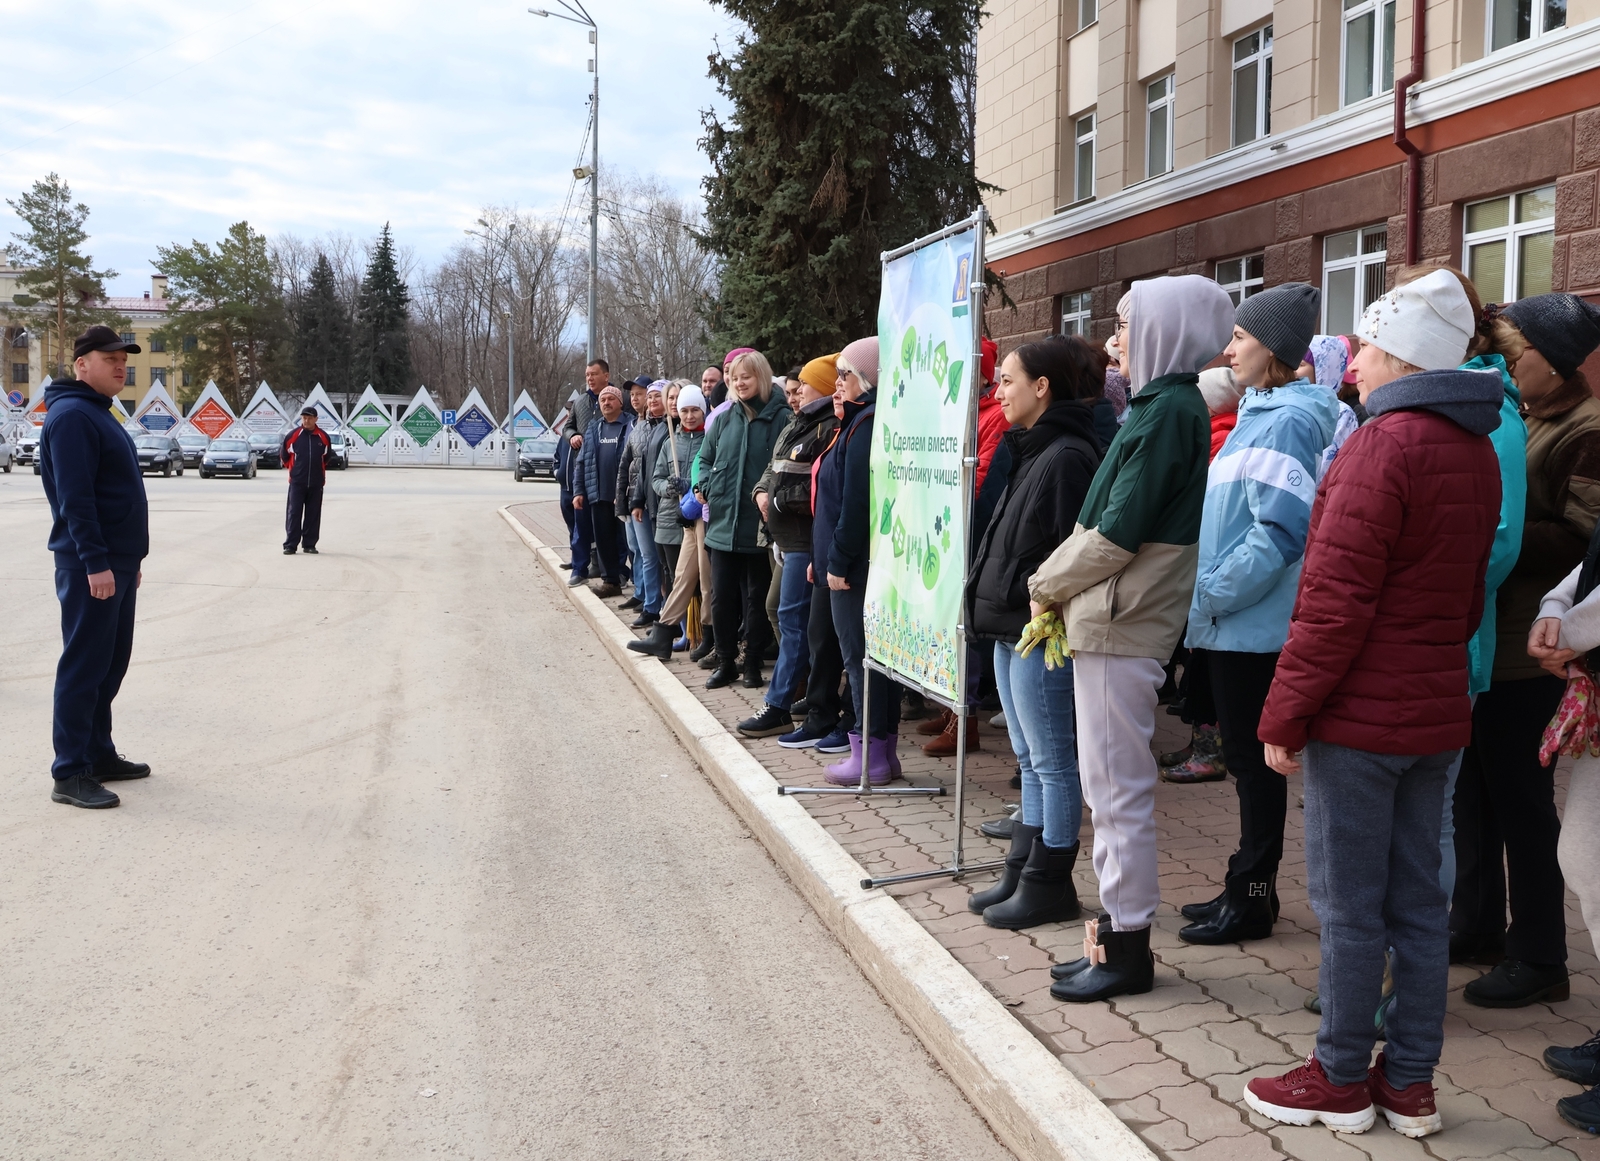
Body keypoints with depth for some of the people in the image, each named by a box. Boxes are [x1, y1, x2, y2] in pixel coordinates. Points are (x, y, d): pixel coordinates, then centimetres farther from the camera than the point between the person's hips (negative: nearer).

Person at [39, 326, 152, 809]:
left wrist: (130, 559, 22)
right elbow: (75, 498, -21)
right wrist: (95, 563, -24)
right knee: (84, 666, -6)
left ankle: (98, 754, 24)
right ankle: (70, 774, -1)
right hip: (92, 567, -10)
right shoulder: (71, 416, -13)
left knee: (110, 664, 14)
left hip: (117, 562, 10)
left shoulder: (98, 414, 18)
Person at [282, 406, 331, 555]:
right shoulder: (292, 436, -3)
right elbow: (285, 456, 12)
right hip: (297, 482, -2)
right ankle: (290, 545, -1)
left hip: (316, 483, 2)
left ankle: (310, 544, 12)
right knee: (294, 513, -3)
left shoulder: (324, 437, 1)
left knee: (313, 514, 5)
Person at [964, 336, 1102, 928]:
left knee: (1052, 761, 0)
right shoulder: (1032, 451, 16)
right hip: (1011, 629, 11)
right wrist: (991, 597, 13)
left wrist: (1041, 613, -20)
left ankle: (1050, 884, 11)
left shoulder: (1067, 457, -16)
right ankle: (1022, 874, 26)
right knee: (1031, 760, 16)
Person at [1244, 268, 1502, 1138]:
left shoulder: (1384, 445, -16)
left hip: (1360, 713, -8)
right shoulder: (1475, 453, 12)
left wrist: (1284, 714, -14)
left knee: (1349, 904, 3)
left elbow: (1335, 600, -20)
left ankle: (1342, 1080, 15)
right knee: (1416, 898, 13)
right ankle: (1410, 1082, 22)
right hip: (1436, 710, 9)